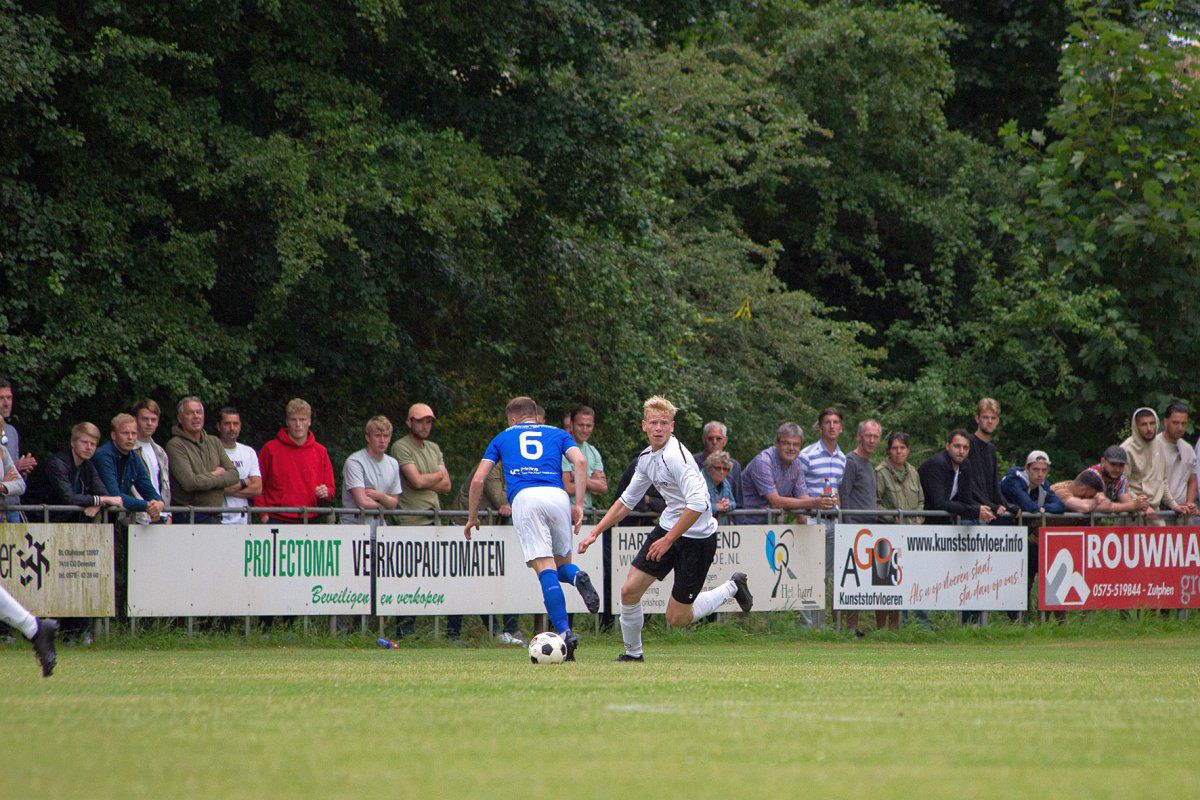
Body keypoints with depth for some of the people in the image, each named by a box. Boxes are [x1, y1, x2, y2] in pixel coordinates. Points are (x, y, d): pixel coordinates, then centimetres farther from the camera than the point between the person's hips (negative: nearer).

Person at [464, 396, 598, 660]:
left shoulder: (503, 437, 26)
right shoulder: (557, 434, 27)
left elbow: (478, 479, 20)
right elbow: (580, 461, 8)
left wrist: (472, 517, 31)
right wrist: (579, 506, 5)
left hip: (524, 498, -2)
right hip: (557, 495, 2)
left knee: (545, 568, -8)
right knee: (561, 562, 18)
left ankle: (565, 632, -23)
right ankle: (577, 577, -20)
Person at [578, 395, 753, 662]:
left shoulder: (675, 456, -23)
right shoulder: (647, 457, 6)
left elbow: (698, 505, -31)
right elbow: (626, 501, 19)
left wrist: (668, 540, -26)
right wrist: (594, 533, 15)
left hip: (697, 537, -8)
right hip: (668, 526, 8)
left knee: (677, 618, -1)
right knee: (630, 590, -1)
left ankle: (732, 588, 21)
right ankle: (632, 652, 19)